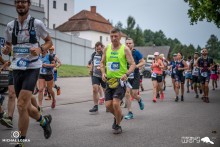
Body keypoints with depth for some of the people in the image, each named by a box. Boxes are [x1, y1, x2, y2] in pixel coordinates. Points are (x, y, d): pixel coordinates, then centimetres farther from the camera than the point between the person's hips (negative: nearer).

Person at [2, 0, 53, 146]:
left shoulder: (37, 23, -4)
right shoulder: (10, 26, 7)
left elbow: (49, 41, 7)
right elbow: (8, 45, 18)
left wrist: (40, 49, -14)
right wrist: (6, 50, -6)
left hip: (32, 68, -5)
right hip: (17, 68, 5)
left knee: (21, 105, -16)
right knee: (25, 106, 12)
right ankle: (44, 120, 42)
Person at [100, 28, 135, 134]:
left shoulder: (125, 49, -6)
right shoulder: (107, 49, 7)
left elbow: (133, 64, -8)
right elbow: (102, 62, 17)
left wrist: (126, 74, -24)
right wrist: (103, 72, -1)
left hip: (120, 80, -5)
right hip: (109, 80, 5)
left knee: (115, 103, -16)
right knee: (108, 105, 2)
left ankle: (117, 126, 7)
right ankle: (118, 116, 35)